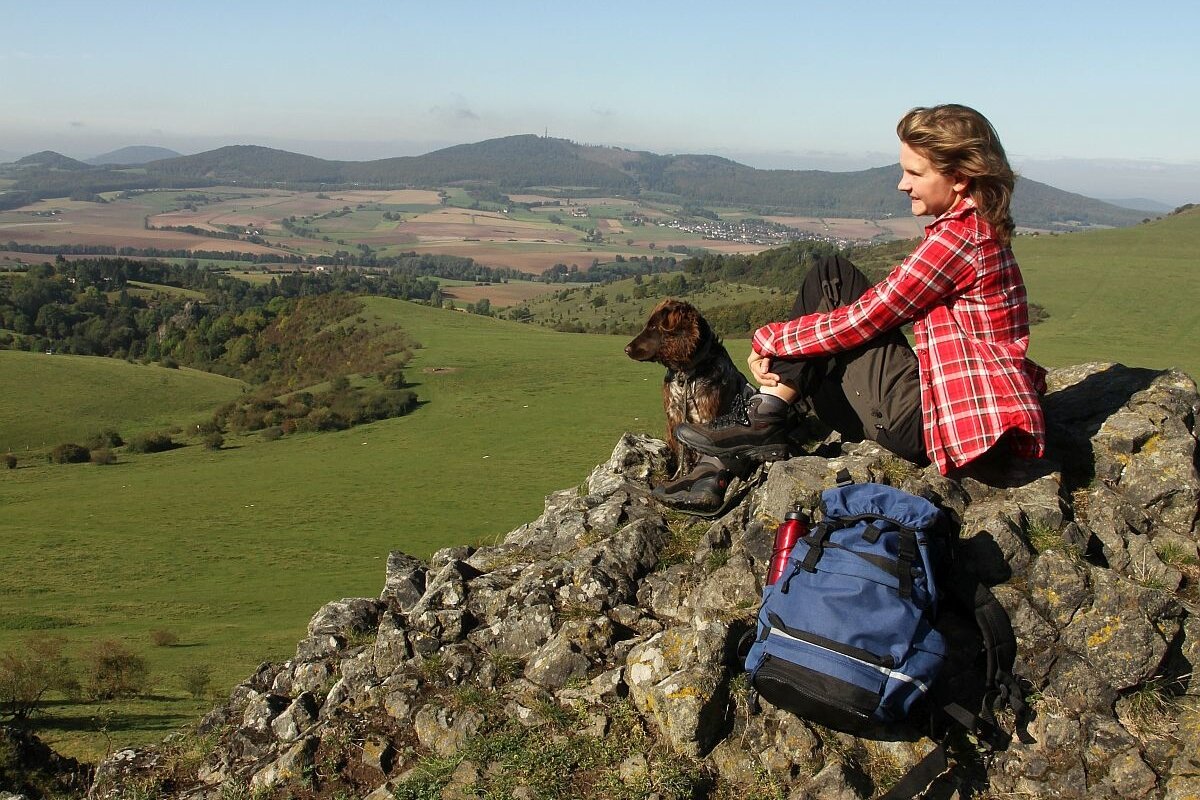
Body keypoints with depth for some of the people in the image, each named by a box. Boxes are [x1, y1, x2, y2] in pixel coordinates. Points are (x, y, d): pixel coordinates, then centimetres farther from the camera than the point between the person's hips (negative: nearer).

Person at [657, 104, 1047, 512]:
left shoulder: (958, 235, -16)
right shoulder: (978, 230, 15)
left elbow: (862, 321, -15)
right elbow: (878, 314, 14)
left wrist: (769, 339, -3)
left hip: (947, 422, -10)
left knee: (831, 279, -5)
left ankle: (762, 419, -5)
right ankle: (721, 467, 6)